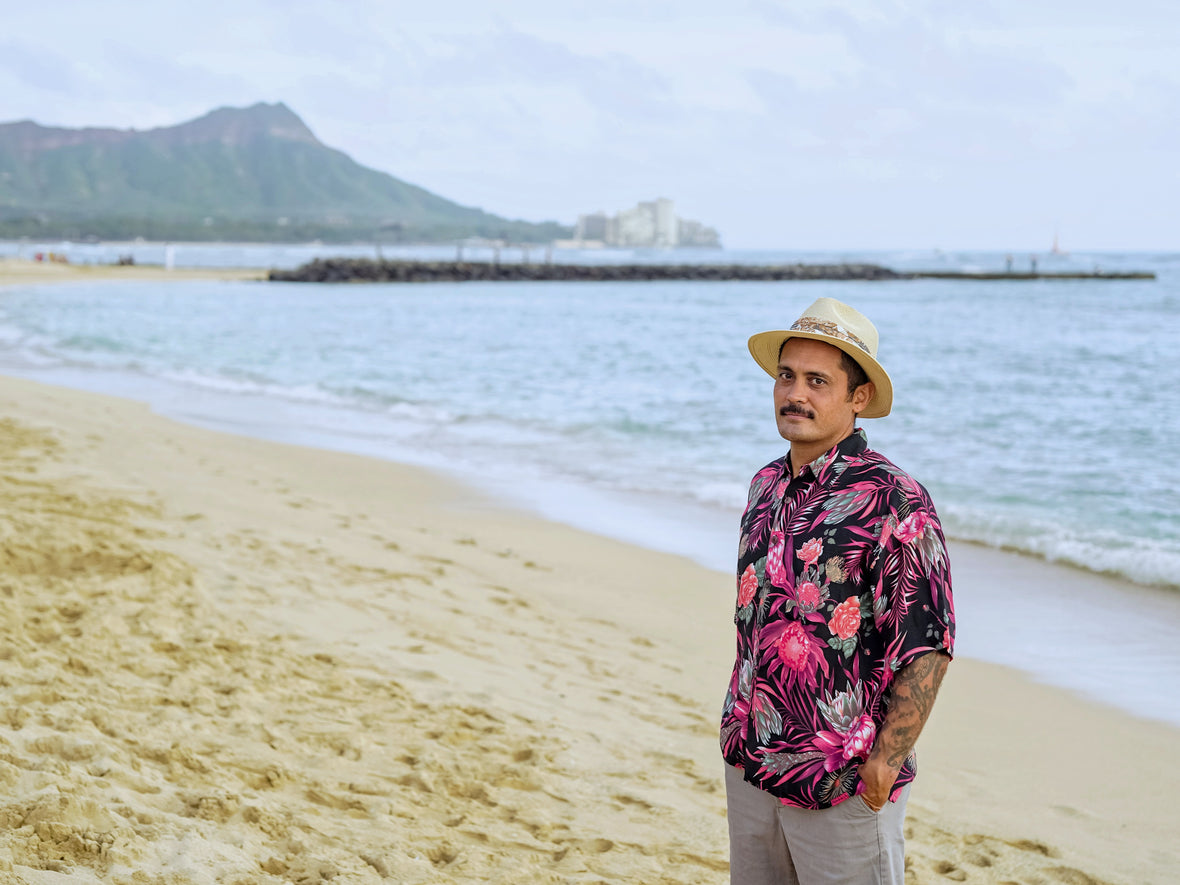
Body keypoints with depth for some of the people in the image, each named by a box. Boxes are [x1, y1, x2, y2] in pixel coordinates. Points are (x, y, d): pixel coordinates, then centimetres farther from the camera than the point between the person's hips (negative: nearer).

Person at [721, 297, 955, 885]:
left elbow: (927, 646, -16)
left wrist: (884, 760, -20)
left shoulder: (894, 501, -15)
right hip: (750, 767, 7)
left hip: (845, 786, -7)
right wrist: (741, 727, 16)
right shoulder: (766, 486, 9)